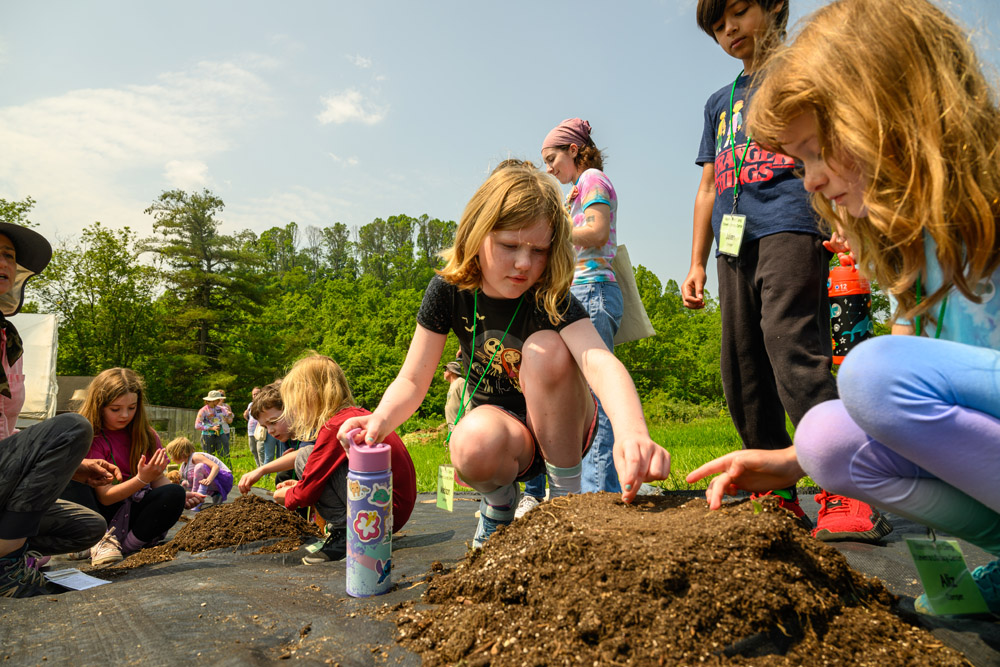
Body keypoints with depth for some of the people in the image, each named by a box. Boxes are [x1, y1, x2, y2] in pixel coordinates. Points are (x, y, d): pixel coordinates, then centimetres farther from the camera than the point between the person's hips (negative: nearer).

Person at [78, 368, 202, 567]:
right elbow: (105, 496, -16)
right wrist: (142, 479, -32)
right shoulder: (90, 438, -12)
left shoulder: (146, 435, 2)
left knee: (174, 493, -26)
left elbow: (158, 479, 4)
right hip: (102, 513, -2)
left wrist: (181, 496, -17)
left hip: (133, 510, 3)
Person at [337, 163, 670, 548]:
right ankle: (501, 500, 2)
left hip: (559, 429, 0)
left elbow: (599, 362, -42)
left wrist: (632, 432, -62)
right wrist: (381, 419, -36)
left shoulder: (551, 299, -22)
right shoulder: (449, 291, -14)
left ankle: (567, 497, -14)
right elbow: (413, 380, -13)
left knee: (547, 347, -32)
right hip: (500, 424, 1)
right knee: (475, 442, -37)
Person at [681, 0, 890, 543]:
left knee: (793, 353, -23)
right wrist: (696, 264, 18)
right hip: (734, 244, 6)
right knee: (742, 374, 0)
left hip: (790, 229, -6)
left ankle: (849, 497, -20)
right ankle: (778, 498, 9)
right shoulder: (719, 103, 29)